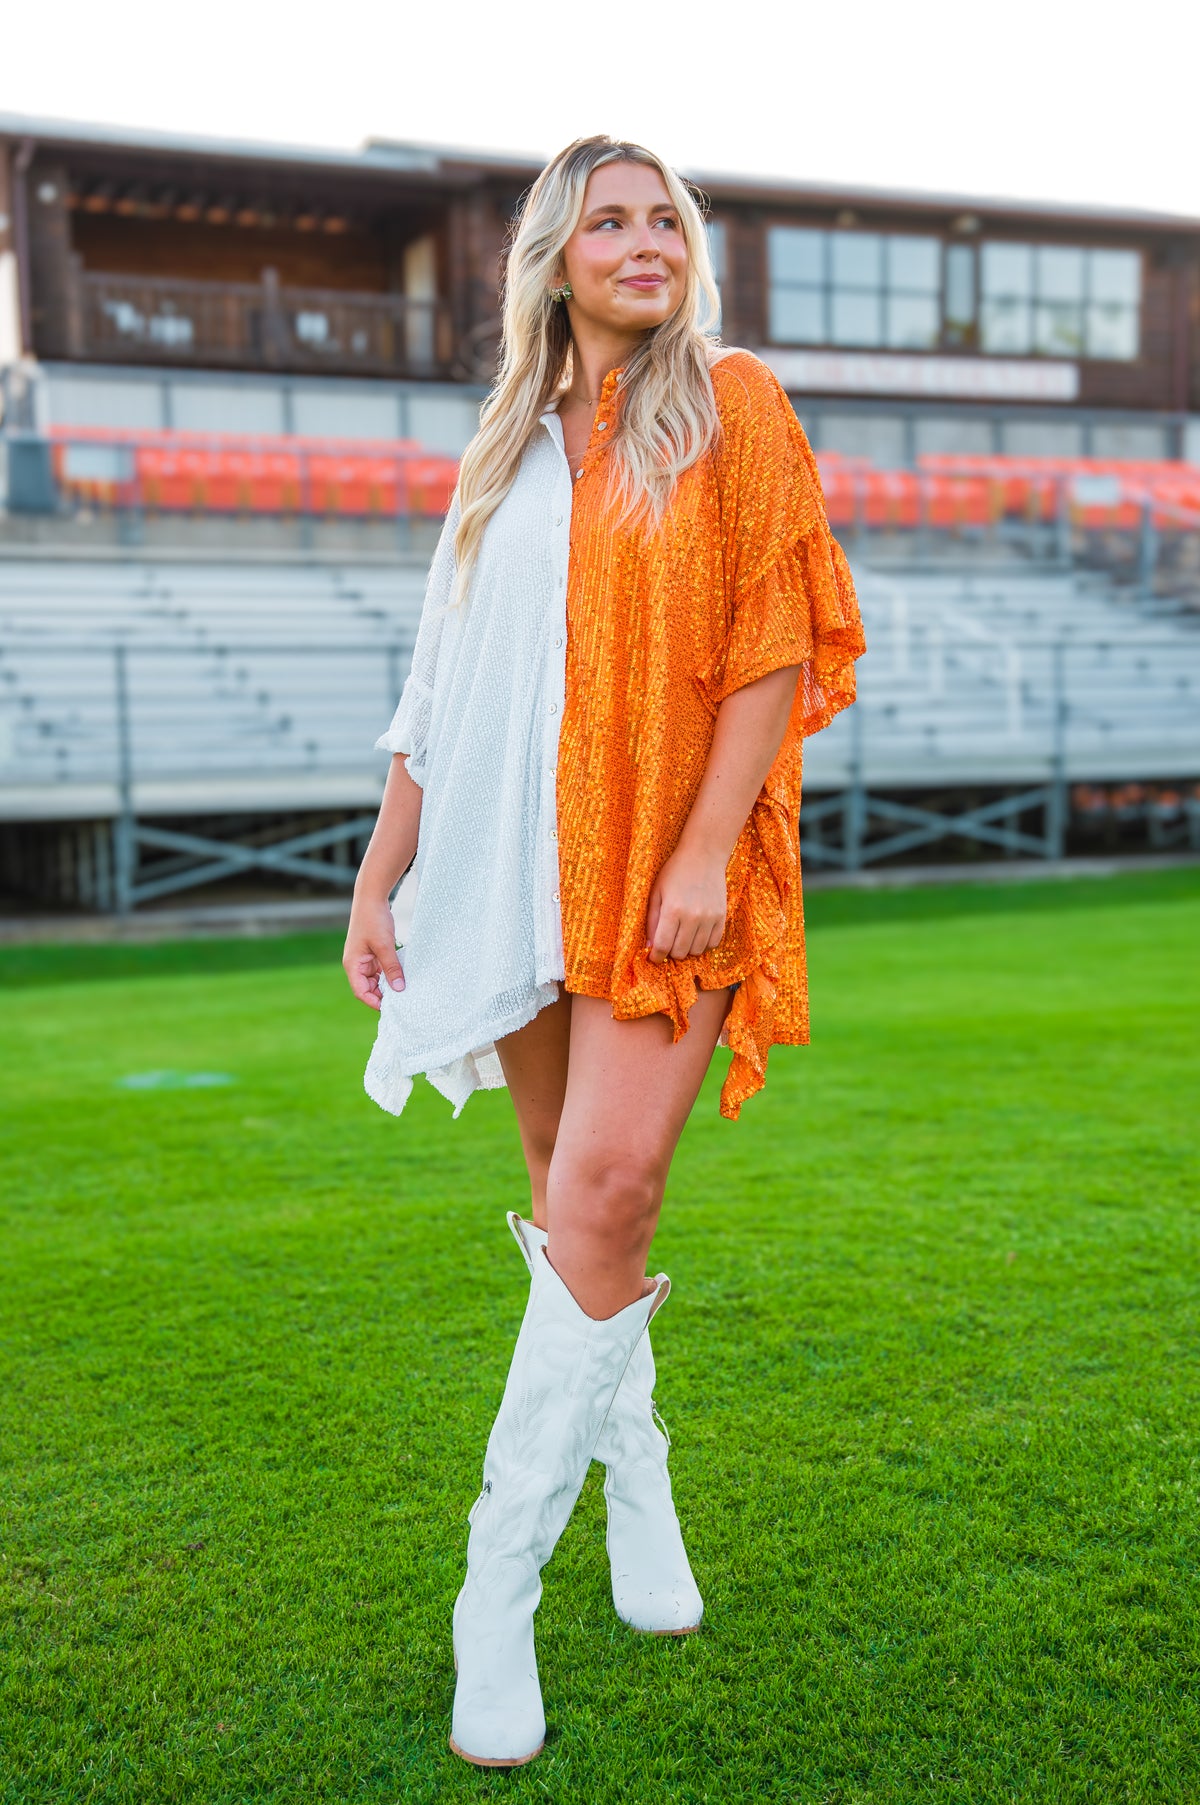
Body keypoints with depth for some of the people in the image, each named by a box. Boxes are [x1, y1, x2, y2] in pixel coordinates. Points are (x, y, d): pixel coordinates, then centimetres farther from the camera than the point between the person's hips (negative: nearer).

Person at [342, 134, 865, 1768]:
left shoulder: (733, 409, 4)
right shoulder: (506, 454, 16)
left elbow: (775, 647, -4)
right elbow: (436, 694, 15)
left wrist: (706, 849, -15)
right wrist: (377, 880, 9)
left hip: (668, 866, -4)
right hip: (515, 872, 4)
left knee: (603, 1196, -14)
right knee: (577, 1210, 10)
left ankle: (499, 1590, -4)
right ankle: (637, 1480, 31)